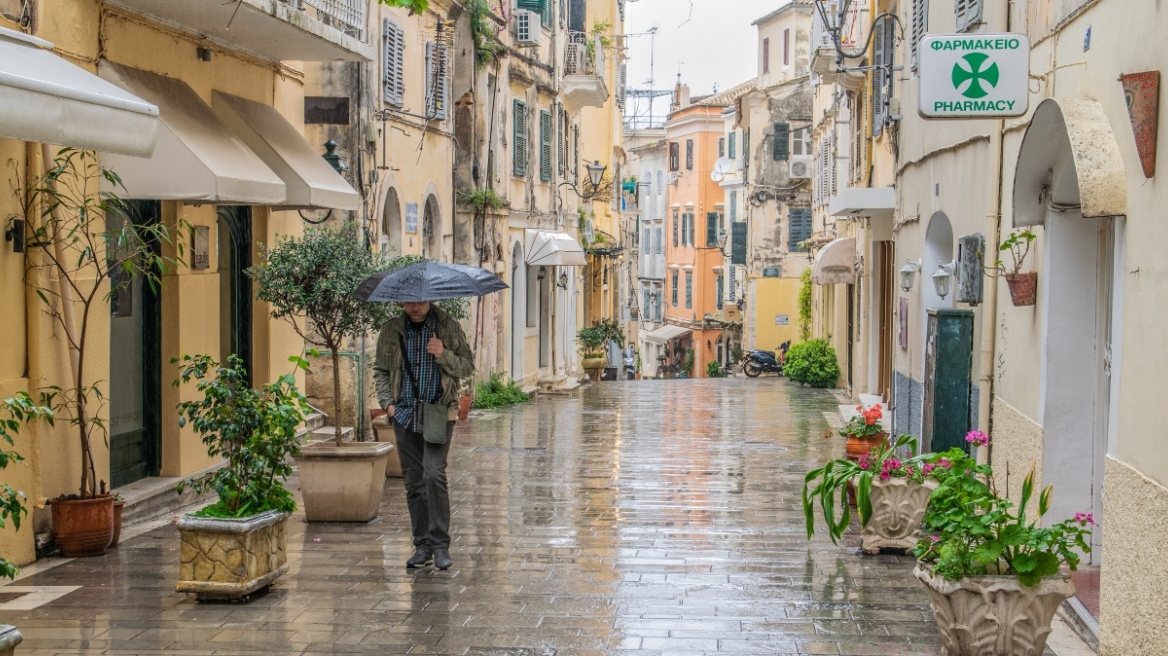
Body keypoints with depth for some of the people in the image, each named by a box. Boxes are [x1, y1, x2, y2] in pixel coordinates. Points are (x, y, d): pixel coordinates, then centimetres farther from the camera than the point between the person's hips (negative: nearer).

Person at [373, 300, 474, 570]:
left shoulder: (449, 327, 2)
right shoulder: (391, 330, 8)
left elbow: (468, 366, 3)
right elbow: (380, 369, 16)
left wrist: (444, 355, -15)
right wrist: (387, 402, 3)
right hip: (405, 414, 3)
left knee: (434, 474, -16)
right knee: (413, 482, 5)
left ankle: (440, 544, -9)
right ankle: (422, 545, 14)